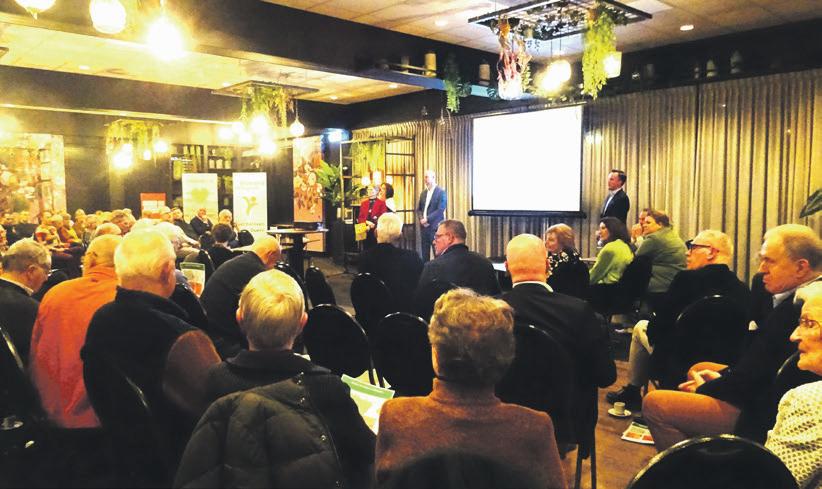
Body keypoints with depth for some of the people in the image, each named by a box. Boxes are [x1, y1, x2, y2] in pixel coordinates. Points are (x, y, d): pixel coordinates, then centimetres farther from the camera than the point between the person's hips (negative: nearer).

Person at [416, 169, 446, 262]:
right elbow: (418, 209, 15)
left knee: (438, 254, -4)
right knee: (424, 254, 8)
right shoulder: (423, 193, 15)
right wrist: (421, 219, -5)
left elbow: (440, 210, -14)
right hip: (424, 227, 6)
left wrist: (427, 219, -16)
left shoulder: (441, 192, -5)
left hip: (435, 227, -6)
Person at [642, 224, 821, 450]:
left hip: (761, 415, -11)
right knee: (697, 369, 29)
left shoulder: (792, 309, -27)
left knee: (654, 403, -18)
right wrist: (723, 375, 4)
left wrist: (704, 388, -6)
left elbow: (748, 378, -23)